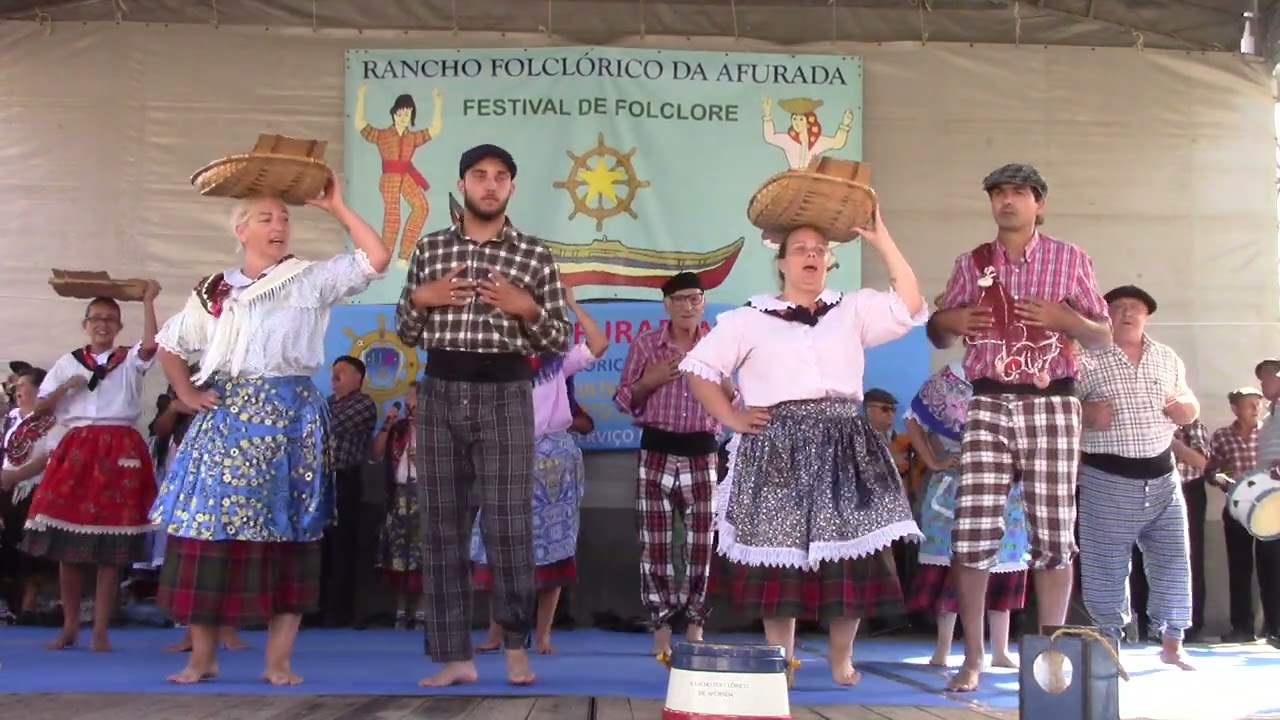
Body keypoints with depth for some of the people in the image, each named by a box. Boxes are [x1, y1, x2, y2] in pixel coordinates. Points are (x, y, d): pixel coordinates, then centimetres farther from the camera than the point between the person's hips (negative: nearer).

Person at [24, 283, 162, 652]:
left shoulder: (130, 360, 6)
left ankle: (100, 631, 3)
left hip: (119, 451, -2)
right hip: (76, 449, 2)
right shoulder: (68, 362, 13)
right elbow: (40, 406, 11)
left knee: (111, 548, -2)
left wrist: (148, 301, -15)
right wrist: (67, 387, -4)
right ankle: (69, 627, 14)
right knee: (67, 544, 2)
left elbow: (151, 344, -16)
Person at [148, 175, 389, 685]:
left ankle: (278, 660, 4)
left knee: (287, 533, -2)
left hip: (290, 419, -2)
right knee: (208, 529, -2)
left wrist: (336, 207, -4)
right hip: (227, 419, 2)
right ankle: (202, 656, 10)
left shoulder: (313, 280, 4)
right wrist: (186, 394, 10)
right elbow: (169, 345, 23)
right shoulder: (214, 290, 12)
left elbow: (377, 259, -8)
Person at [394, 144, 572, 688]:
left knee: (507, 526, -4)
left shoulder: (535, 256, 4)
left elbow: (560, 341, 5)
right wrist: (419, 298, -4)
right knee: (442, 526, 4)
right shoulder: (429, 249, 10)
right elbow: (406, 333, 14)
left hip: (504, 395, -2)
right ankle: (455, 656, 14)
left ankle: (516, 647, 15)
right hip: (440, 393, 3)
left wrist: (527, 309, -12)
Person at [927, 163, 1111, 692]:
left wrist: (1064, 318, -11)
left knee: (1053, 534, 2)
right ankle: (973, 656, 5)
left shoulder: (1069, 260, 5)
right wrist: (946, 321, -5)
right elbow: (940, 337, 18)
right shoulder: (971, 264, 11)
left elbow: (1104, 338, 8)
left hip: (1050, 406, -1)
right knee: (971, 531, -7)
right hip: (989, 406, 1)